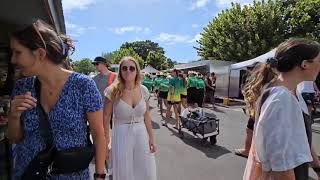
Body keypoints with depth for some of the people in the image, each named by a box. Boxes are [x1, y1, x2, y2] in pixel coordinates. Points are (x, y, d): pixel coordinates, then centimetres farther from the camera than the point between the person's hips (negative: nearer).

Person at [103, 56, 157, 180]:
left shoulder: (143, 90, -2)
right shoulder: (113, 91, -11)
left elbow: (146, 116, 5)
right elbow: (106, 117, -5)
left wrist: (151, 138, 5)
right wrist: (106, 141, -6)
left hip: (142, 134, 3)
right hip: (121, 135, -2)